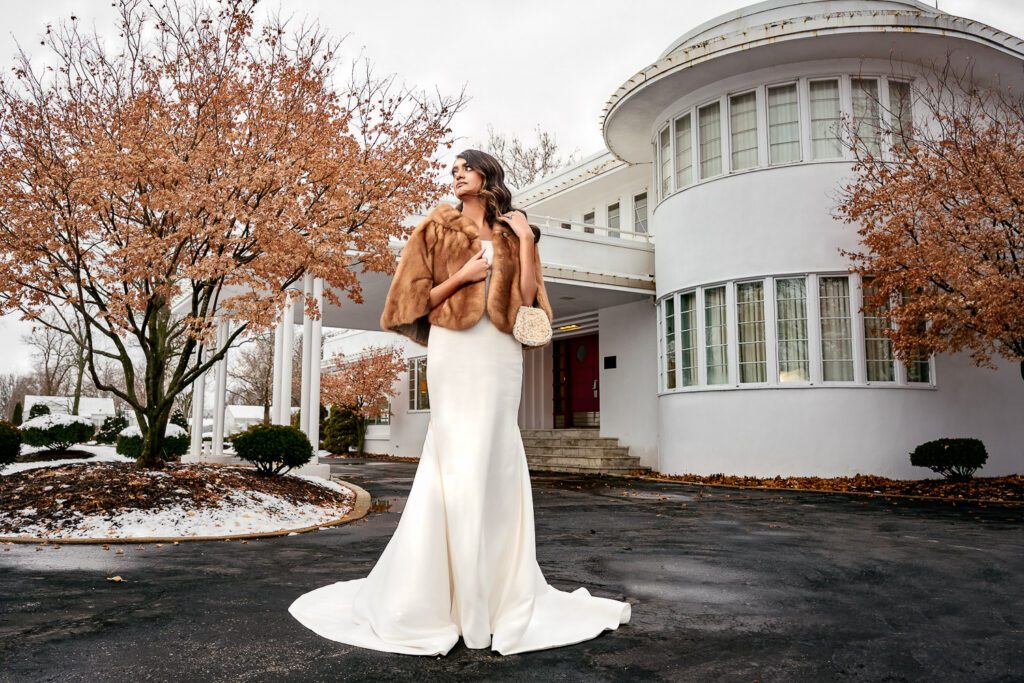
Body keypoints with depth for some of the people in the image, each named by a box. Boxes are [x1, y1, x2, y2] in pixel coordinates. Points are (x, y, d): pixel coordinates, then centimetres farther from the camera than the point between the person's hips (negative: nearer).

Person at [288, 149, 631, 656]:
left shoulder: (511, 233, 16)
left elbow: (528, 298, 4)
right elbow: (419, 300, 2)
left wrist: (525, 241, 1)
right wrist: (462, 276, -12)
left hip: (501, 354, 3)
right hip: (455, 349, -3)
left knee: (495, 459, 3)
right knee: (460, 461, -7)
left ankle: (499, 591, 12)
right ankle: (436, 594, 4)